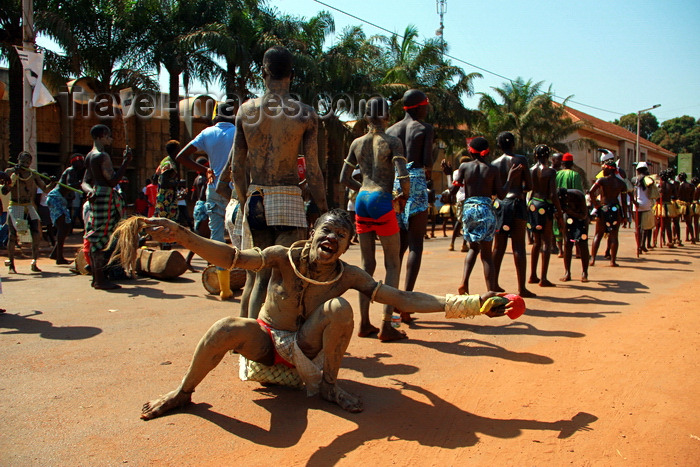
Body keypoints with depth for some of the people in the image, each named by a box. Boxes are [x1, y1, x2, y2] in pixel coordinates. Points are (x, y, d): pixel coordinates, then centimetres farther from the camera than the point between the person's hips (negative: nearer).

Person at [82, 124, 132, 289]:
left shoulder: (90, 156, 18)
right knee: (100, 238, -8)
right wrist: (126, 161, -13)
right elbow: (113, 181, -17)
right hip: (105, 197, -10)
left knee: (95, 240, 11)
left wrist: (90, 190, -4)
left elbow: (85, 181, 17)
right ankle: (100, 279, -5)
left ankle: (97, 277, 17)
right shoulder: (102, 156, -12)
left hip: (96, 198, 10)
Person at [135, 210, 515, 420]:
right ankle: (182, 394, -5)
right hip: (266, 341, 0)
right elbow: (232, 257, -24)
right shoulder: (285, 257, -16)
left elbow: (403, 299, -21)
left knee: (340, 307, -28)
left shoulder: (348, 276, -15)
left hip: (306, 348, 1)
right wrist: (182, 236, -40)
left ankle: (327, 384, -6)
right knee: (227, 329, -34)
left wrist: (471, 303, -29)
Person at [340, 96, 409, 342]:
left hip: (361, 201, 5)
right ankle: (386, 325, -1)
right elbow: (403, 176, -14)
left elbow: (344, 178, 14)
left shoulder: (357, 143, 11)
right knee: (393, 264, 3)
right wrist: (405, 194, 6)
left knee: (367, 264, 11)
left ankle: (364, 323, 14)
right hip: (381, 201, -5)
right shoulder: (392, 142, -3)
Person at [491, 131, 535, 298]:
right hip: (516, 204, -4)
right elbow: (529, 186, -4)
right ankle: (521, 287, -3)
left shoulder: (494, 163, 8)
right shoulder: (521, 160, -3)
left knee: (498, 246, 11)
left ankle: (494, 284, 15)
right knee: (519, 247, -3)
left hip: (499, 204, 4)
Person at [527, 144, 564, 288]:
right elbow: (553, 195, -14)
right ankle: (543, 279, -2)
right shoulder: (550, 172, -9)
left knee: (536, 242, 16)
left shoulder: (530, 171, 6)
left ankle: (533, 276, 21)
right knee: (546, 242, 0)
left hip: (532, 205, 6)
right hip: (545, 207, -6)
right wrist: (560, 215, -10)